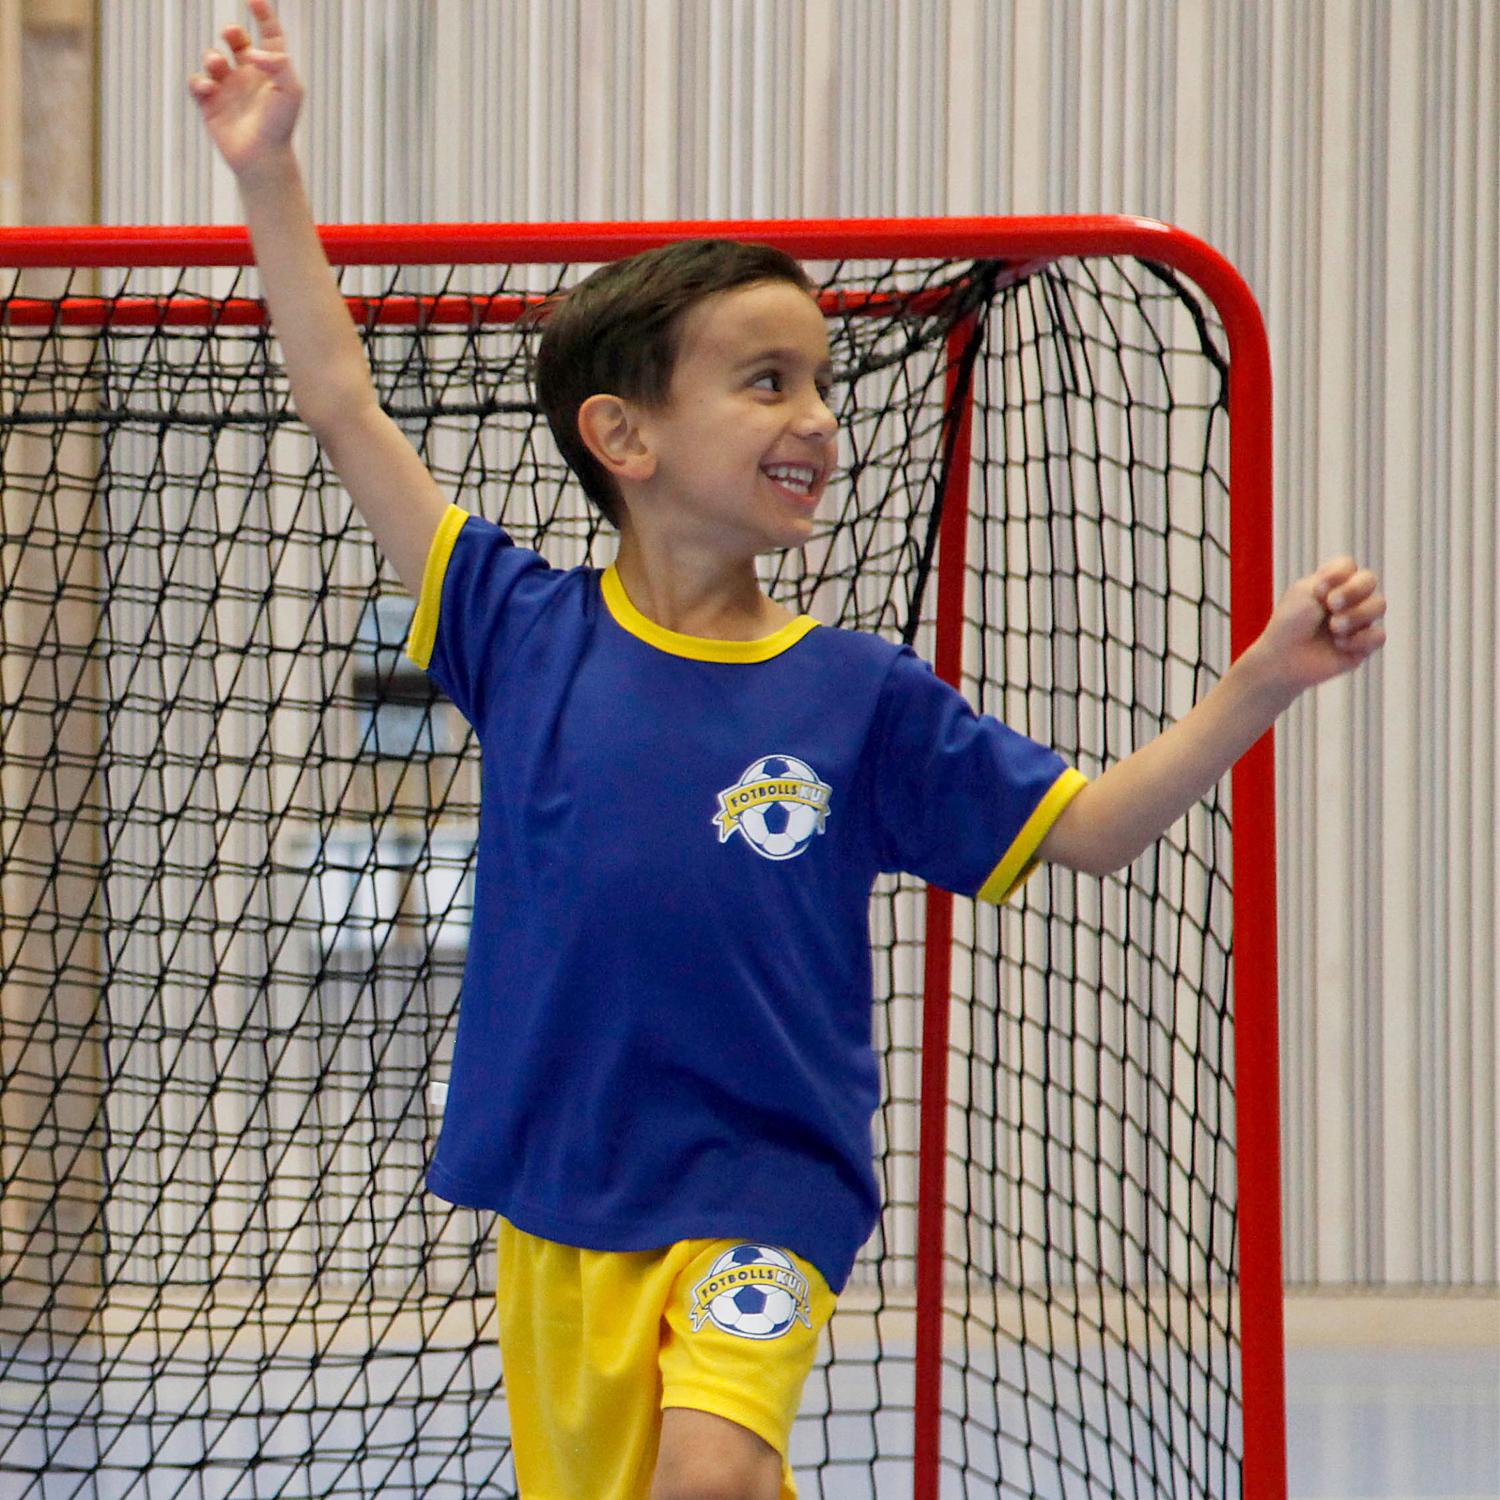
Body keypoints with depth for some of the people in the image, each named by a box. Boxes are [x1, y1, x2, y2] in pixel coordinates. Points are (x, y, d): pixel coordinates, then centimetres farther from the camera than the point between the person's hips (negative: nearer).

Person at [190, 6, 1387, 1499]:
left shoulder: (858, 694, 0)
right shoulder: (530, 635, 1)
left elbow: (1087, 827, 4)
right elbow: (349, 415, 4)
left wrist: (1265, 679, -7)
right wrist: (271, 181, 3)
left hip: (759, 1195, -2)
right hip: (558, 1201, 2)